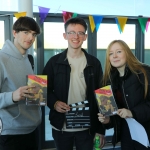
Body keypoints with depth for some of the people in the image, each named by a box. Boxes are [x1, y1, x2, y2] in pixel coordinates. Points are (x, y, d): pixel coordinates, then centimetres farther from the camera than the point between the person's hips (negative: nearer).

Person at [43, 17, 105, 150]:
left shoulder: (94, 63, 2)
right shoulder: (54, 62, 0)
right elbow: (45, 89, 6)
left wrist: (101, 129, 1)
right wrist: (54, 103, -16)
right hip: (61, 126, 0)